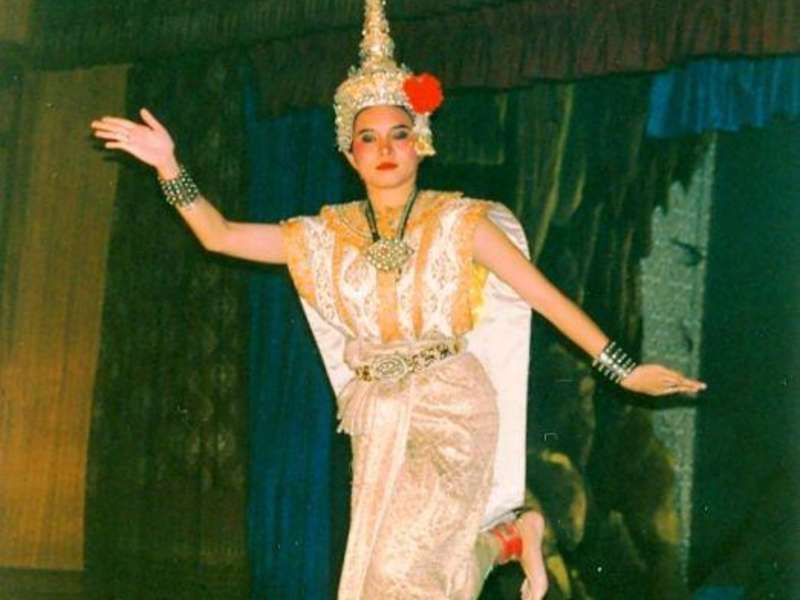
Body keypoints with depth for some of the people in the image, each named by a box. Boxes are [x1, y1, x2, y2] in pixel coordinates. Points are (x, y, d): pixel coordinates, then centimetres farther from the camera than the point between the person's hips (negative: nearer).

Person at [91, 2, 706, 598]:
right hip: (377, 425, 5)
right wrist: (169, 165, -6)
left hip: (450, 413, -5)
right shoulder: (329, 235, 6)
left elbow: (547, 295, -7)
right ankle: (515, 536, 30)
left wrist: (624, 368, -11)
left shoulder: (458, 222, -4)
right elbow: (219, 235, 6)